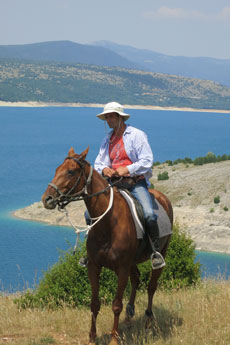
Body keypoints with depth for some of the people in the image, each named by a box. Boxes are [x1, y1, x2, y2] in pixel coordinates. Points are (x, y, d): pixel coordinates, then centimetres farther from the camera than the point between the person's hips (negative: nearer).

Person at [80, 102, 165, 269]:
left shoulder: (137, 135, -3)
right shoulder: (108, 139, 15)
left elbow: (147, 161, -10)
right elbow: (98, 163, 17)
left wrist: (126, 170, -19)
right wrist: (104, 169, -8)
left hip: (136, 182, -5)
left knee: (149, 213, -29)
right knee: (90, 212, -5)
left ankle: (156, 251, -17)